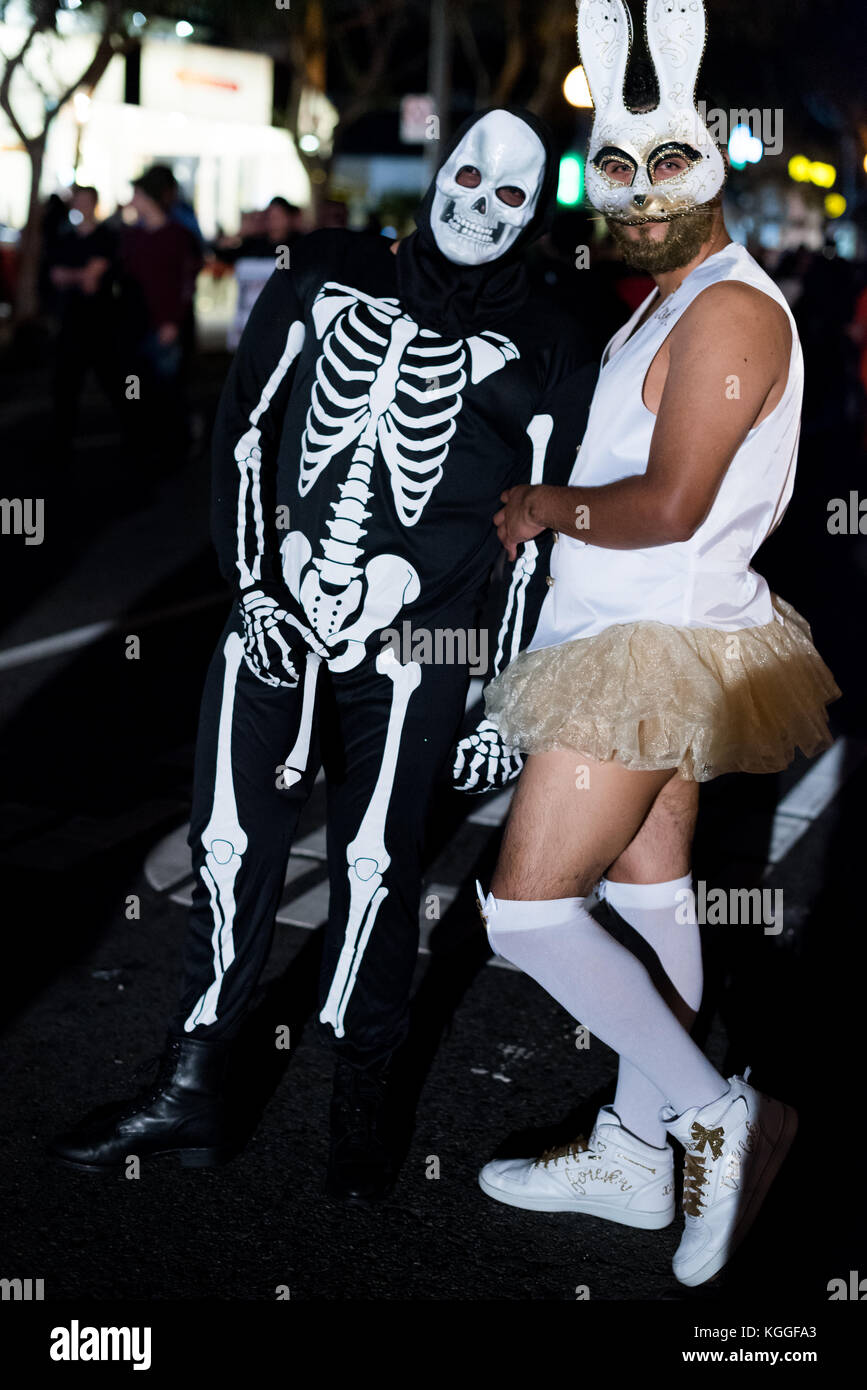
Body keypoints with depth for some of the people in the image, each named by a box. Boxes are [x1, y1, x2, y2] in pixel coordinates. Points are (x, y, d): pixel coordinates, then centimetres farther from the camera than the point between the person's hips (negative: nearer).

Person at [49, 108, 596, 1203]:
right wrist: (252, 586, -2)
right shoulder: (328, 284, 10)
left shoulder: (541, 354, 6)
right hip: (272, 619, 2)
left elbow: (533, 536, 4)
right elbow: (244, 433, 8)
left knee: (377, 863, 1)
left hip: (408, 646, -2)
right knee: (231, 843, 5)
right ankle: (192, 1092, 19)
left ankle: (362, 1100, 20)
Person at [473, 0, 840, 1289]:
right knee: (650, 893, 14)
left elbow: (670, 506, -24)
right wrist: (553, 510, 11)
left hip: (652, 649, -10)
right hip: (645, 645, 10)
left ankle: (719, 1117, 0)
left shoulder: (730, 310, -17)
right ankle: (632, 1154, 25)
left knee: (527, 908, -8)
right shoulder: (670, 301, 16)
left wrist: (546, 506, -10)